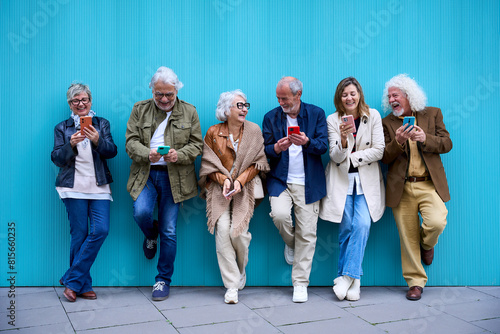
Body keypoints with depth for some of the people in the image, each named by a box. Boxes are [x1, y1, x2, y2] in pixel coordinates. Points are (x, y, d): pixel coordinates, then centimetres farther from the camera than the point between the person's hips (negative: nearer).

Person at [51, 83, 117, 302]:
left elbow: (112, 152, 2)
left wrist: (97, 140, -17)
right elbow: (56, 158, 4)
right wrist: (71, 144, -14)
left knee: (101, 230, -11)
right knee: (79, 234, -2)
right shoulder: (62, 128, 13)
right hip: (74, 187, -1)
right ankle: (83, 285, 10)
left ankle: (72, 280, 1)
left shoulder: (101, 124, 14)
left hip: (99, 186, 1)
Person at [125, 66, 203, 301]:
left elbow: (196, 144, 4)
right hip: (145, 174, 1)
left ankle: (163, 280, 16)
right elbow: (130, 141, 1)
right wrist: (147, 154, -20)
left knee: (169, 231, 0)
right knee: (141, 213, -23)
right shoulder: (139, 109, 6)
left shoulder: (189, 112, 6)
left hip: (173, 177, 0)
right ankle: (151, 235, 17)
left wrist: (179, 155, -17)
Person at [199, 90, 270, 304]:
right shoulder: (213, 132, 2)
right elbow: (209, 164, 5)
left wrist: (239, 180, -12)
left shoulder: (254, 130, 3)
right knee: (222, 229, -15)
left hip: (244, 187, 0)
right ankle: (231, 285, -7)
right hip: (219, 187, 0)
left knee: (237, 232, -13)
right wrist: (224, 180, -12)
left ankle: (241, 269, 21)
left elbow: (257, 163, 2)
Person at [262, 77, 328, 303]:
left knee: (307, 234, -1)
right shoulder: (271, 117, 7)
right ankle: (290, 244, 12)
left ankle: (300, 284, 12)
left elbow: (324, 145, -3)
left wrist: (306, 142, -23)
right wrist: (277, 147, -17)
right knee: (279, 214, -25)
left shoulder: (317, 114, 3)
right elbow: (265, 149, 6)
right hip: (280, 180, 1)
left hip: (308, 183, -1)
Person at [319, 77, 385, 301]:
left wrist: (351, 158, -7)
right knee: (346, 229, -6)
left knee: (362, 225, -16)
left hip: (366, 181, 0)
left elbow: (378, 151, -1)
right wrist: (343, 138, -24)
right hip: (342, 180, 0)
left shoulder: (373, 116, 4)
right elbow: (336, 157, -5)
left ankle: (347, 275, -6)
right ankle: (354, 280, 9)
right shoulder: (332, 120, 2)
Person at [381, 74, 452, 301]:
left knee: (437, 222, -22)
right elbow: (384, 157, 3)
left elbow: (447, 144, 3)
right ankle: (416, 282, 17)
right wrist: (398, 142, -16)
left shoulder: (432, 114, 9)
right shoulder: (387, 123, 9)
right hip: (401, 188, 1)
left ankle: (427, 245, 15)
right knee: (407, 237, 2)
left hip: (430, 184, -1)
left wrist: (425, 138, -15)